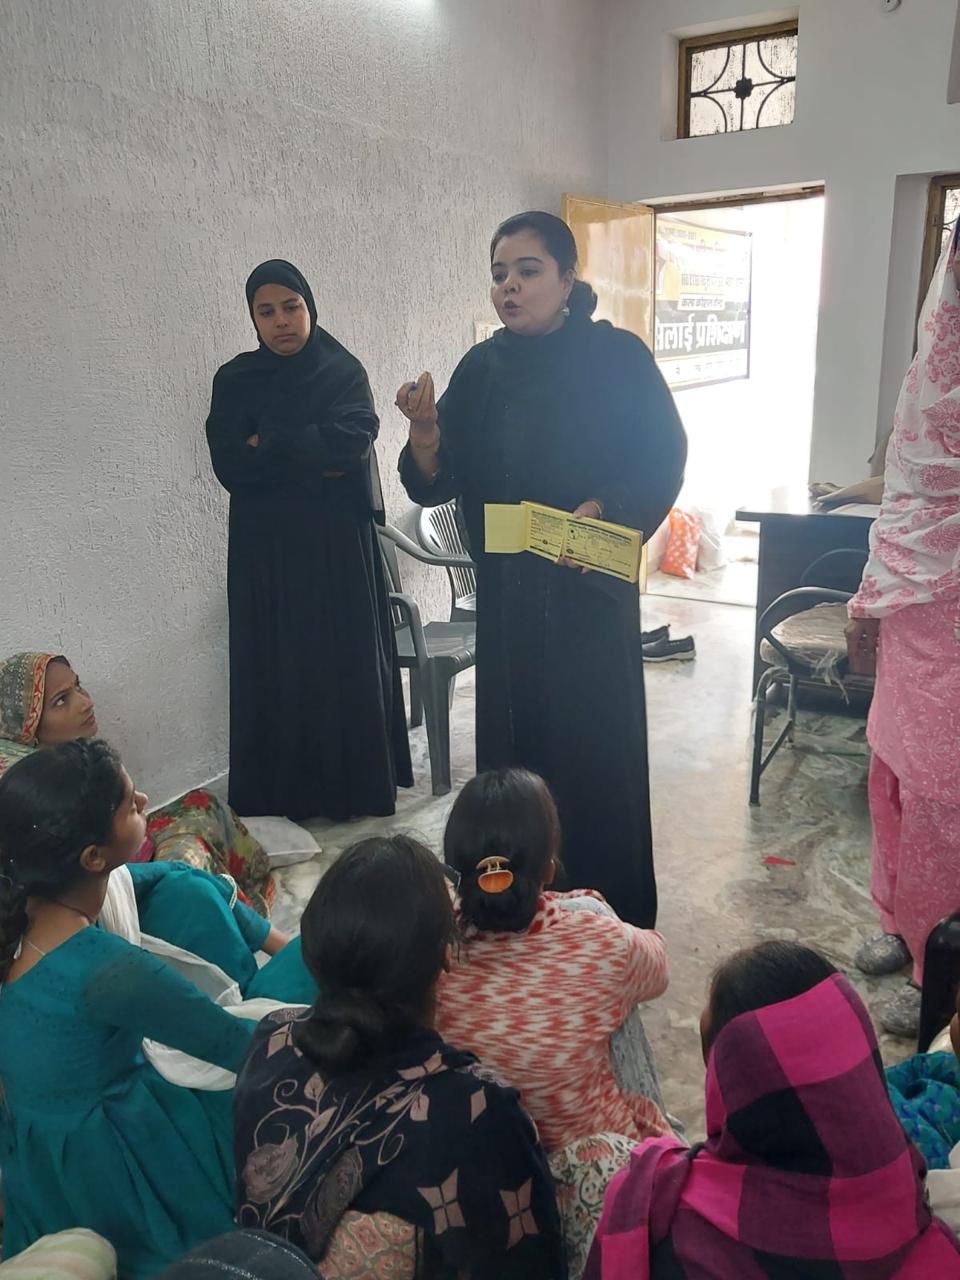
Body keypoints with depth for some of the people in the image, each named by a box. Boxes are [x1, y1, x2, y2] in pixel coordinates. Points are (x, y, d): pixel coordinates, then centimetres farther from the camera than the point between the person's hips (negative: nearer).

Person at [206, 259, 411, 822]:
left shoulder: (345, 371, 3)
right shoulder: (236, 381, 6)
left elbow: (352, 440, -16)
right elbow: (231, 465, -7)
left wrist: (268, 446, -9)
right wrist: (315, 461, -12)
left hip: (339, 544, -1)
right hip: (266, 549, 1)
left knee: (348, 662, 2)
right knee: (275, 667, 2)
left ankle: (357, 786, 14)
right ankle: (280, 793, 14)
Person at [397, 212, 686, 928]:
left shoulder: (617, 357, -6)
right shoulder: (482, 369, 5)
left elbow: (663, 462, -6)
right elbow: (435, 484, 2)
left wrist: (601, 508, -22)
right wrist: (425, 431, -19)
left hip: (590, 589, -4)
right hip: (507, 593, 4)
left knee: (594, 746, 4)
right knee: (512, 740, 9)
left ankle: (609, 913, 22)